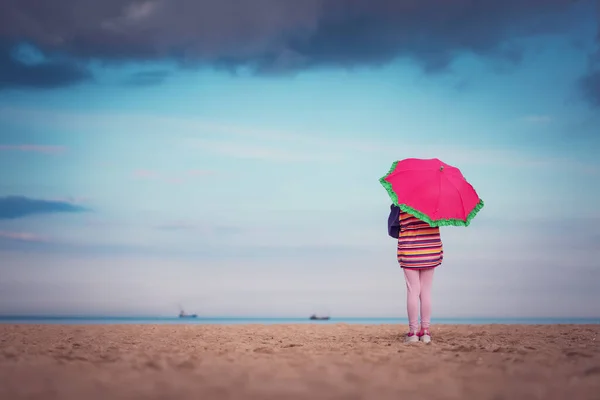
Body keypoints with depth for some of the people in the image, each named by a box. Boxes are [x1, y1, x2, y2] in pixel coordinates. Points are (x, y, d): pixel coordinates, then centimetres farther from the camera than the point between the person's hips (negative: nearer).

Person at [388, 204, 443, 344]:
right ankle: (426, 331, 7)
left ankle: (413, 332, -1)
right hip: (431, 251, 2)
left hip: (409, 251, -2)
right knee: (426, 291, 7)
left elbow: (392, 230, 1)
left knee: (413, 291, 1)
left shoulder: (400, 204, -5)